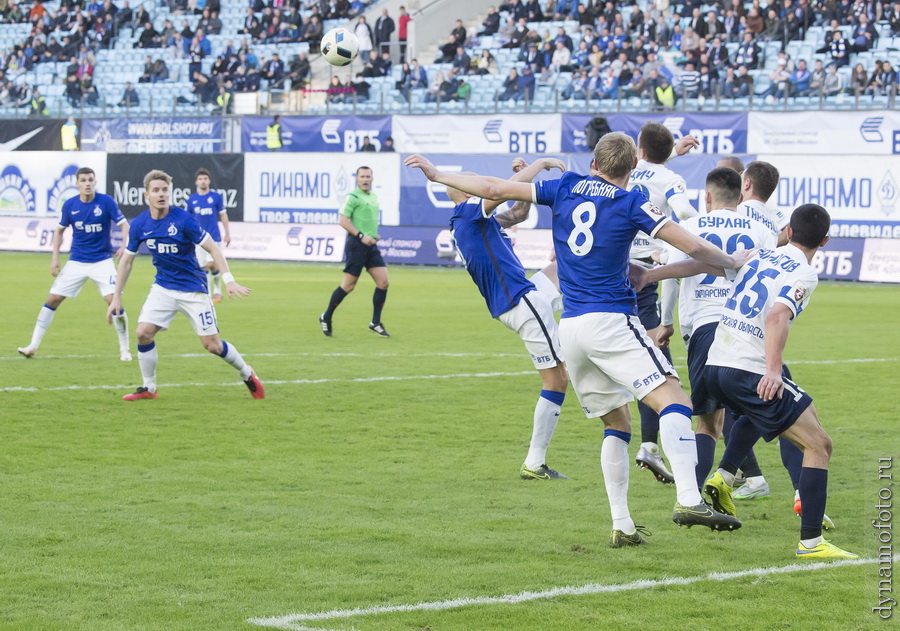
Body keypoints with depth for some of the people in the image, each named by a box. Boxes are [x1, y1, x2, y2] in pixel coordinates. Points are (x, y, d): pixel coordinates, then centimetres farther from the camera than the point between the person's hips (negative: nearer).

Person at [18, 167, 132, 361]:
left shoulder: (106, 202, -10)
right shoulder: (69, 205, -3)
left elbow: (124, 225, -7)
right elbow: (59, 231, 11)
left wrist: (125, 245, -26)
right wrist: (55, 257, 3)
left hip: (102, 261, -2)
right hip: (76, 262, 2)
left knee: (113, 301, -16)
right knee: (53, 299, -2)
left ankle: (124, 349, 1)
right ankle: (33, 346, 7)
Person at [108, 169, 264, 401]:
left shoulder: (183, 219, -18)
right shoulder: (139, 225, -6)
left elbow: (212, 248, -12)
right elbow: (127, 260, 6)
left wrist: (228, 280, -20)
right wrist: (116, 297, 5)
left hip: (193, 289, -4)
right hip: (163, 288, 4)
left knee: (212, 344, -5)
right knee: (143, 332, -13)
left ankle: (247, 375, 21)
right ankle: (148, 388, 5)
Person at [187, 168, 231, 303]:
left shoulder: (216, 196, 0)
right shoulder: (191, 200, 5)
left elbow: (223, 215, 6)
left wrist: (227, 233, 4)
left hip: (214, 236, -3)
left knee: (212, 264, -13)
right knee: (203, 267, 2)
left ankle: (218, 290, 7)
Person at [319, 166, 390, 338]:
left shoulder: (373, 197, 16)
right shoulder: (353, 197, -10)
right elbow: (342, 220, -16)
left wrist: (374, 235, 12)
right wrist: (361, 236, -21)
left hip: (371, 246, 8)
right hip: (356, 245, -8)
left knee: (383, 282, -3)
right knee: (348, 286, -3)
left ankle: (375, 323, 5)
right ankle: (326, 318, 14)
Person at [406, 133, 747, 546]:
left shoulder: (565, 189, 11)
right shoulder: (630, 204, -2)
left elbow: (494, 190, 13)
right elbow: (694, 247, -6)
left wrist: (436, 175, 25)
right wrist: (733, 262, 12)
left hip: (570, 326, 6)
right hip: (612, 322, -6)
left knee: (617, 424, 15)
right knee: (674, 402, -14)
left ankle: (621, 526, 8)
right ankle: (688, 501, -33)